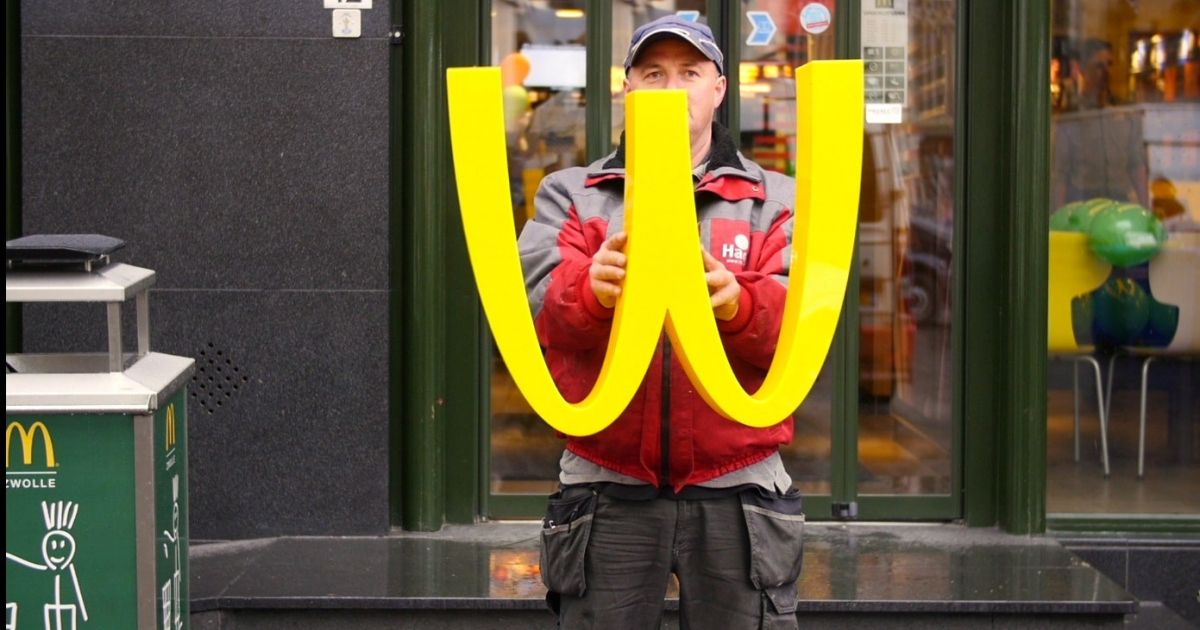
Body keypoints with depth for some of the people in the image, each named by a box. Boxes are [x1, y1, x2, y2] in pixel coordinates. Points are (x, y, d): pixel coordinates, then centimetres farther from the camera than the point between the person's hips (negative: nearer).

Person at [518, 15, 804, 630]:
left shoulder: (777, 201, 9)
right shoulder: (569, 194, 10)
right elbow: (541, 298, -8)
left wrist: (735, 302, -30)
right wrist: (594, 290, -33)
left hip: (738, 492, 0)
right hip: (610, 494, 0)